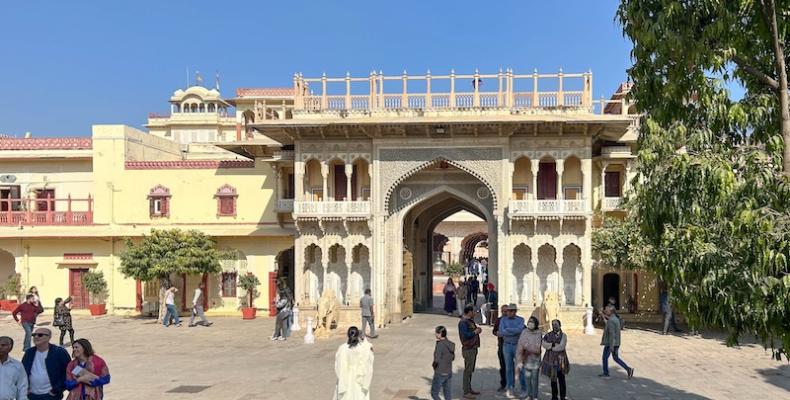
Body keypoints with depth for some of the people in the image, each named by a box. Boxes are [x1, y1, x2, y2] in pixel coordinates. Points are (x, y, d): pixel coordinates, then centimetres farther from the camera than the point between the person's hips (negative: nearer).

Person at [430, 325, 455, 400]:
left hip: (440, 373, -7)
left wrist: (433, 364, -5)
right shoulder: (450, 344, 5)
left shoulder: (440, 345, -19)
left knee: (434, 393, 4)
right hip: (449, 372, 8)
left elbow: (436, 359, -24)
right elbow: (452, 358, 15)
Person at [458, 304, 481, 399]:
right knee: (467, 370, -4)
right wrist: (475, 332, -17)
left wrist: (478, 330, 5)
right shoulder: (463, 322, -18)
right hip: (468, 349, -10)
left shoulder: (470, 321, 14)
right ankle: (466, 392, 1)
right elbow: (464, 335, -27)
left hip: (473, 348, 10)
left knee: (470, 370, 17)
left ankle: (469, 389, 28)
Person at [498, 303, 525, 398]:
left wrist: (506, 330, -17)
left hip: (518, 345, -1)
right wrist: (514, 332, -17)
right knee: (509, 368, 6)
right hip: (507, 346, 1)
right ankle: (510, 388, 16)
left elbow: (520, 329, -21)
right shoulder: (503, 320, 1)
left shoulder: (520, 320, -1)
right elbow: (500, 333, -13)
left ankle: (524, 389, 9)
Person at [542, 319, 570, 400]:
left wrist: (550, 347, -9)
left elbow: (561, 347, -15)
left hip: (560, 360, -2)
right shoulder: (548, 335, 7)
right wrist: (554, 344, -16)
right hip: (551, 360, 2)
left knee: (561, 379, 4)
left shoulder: (563, 335, -2)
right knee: (552, 379, 9)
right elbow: (544, 344, -7)